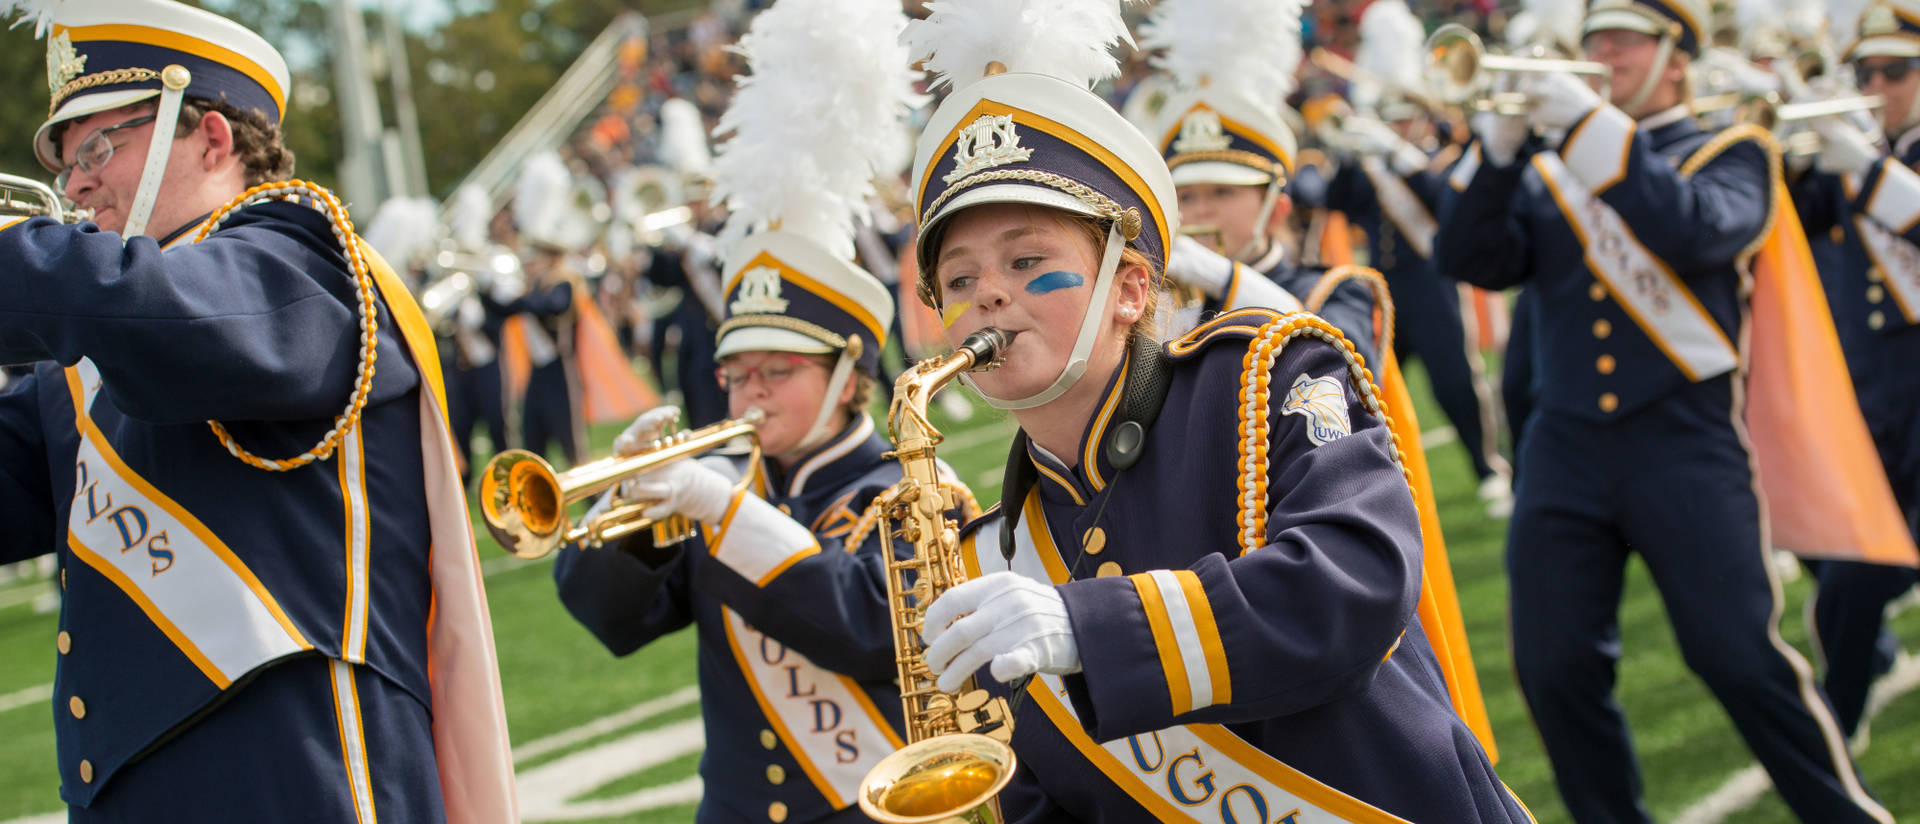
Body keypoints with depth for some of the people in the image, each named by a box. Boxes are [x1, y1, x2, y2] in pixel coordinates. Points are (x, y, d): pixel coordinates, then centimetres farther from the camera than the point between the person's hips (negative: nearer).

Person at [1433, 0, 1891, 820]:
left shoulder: (1730, 154, 7)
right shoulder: (1548, 171, 15)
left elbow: (1695, 231, -15)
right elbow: (1467, 258, 0)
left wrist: (1592, 126, -18)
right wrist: (1501, 140, -11)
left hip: (1685, 441, -3)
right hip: (1566, 442, 3)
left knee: (1739, 653, -8)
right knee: (1554, 667, -1)